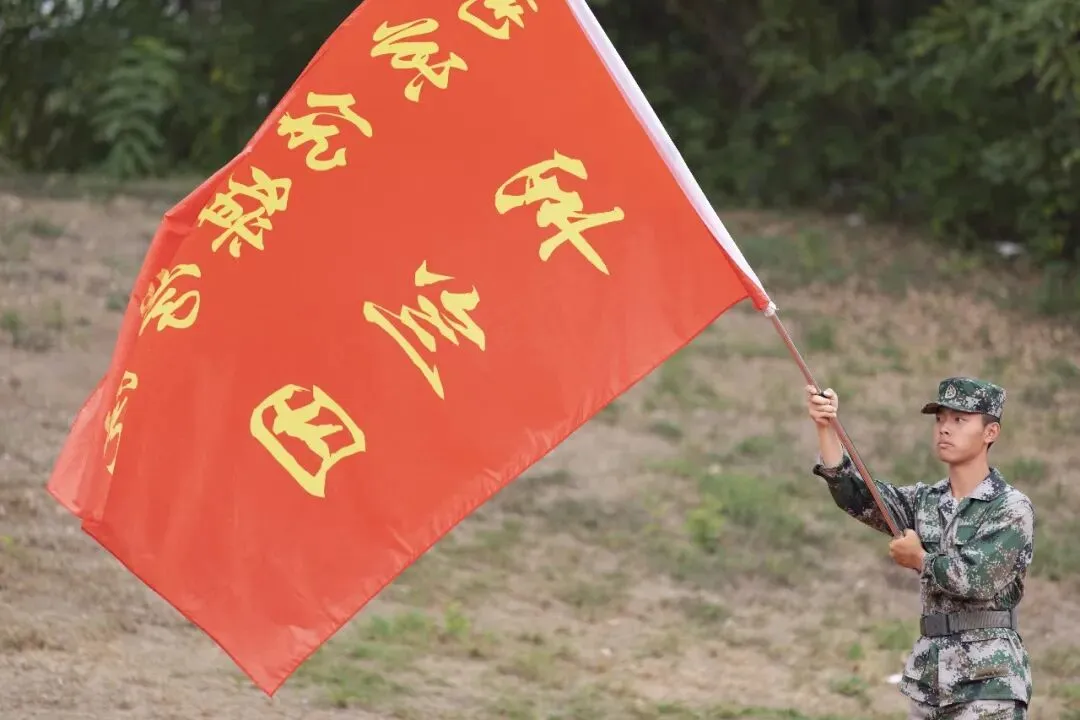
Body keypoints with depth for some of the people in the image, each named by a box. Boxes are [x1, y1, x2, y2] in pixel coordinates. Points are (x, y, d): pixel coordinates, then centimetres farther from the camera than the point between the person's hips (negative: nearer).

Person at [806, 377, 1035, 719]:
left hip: (990, 682, -7)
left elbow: (977, 579, -19)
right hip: (930, 679, 7)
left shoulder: (1012, 508, -7)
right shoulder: (925, 502, 11)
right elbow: (855, 494, -2)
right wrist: (826, 429, -15)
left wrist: (920, 560, -2)